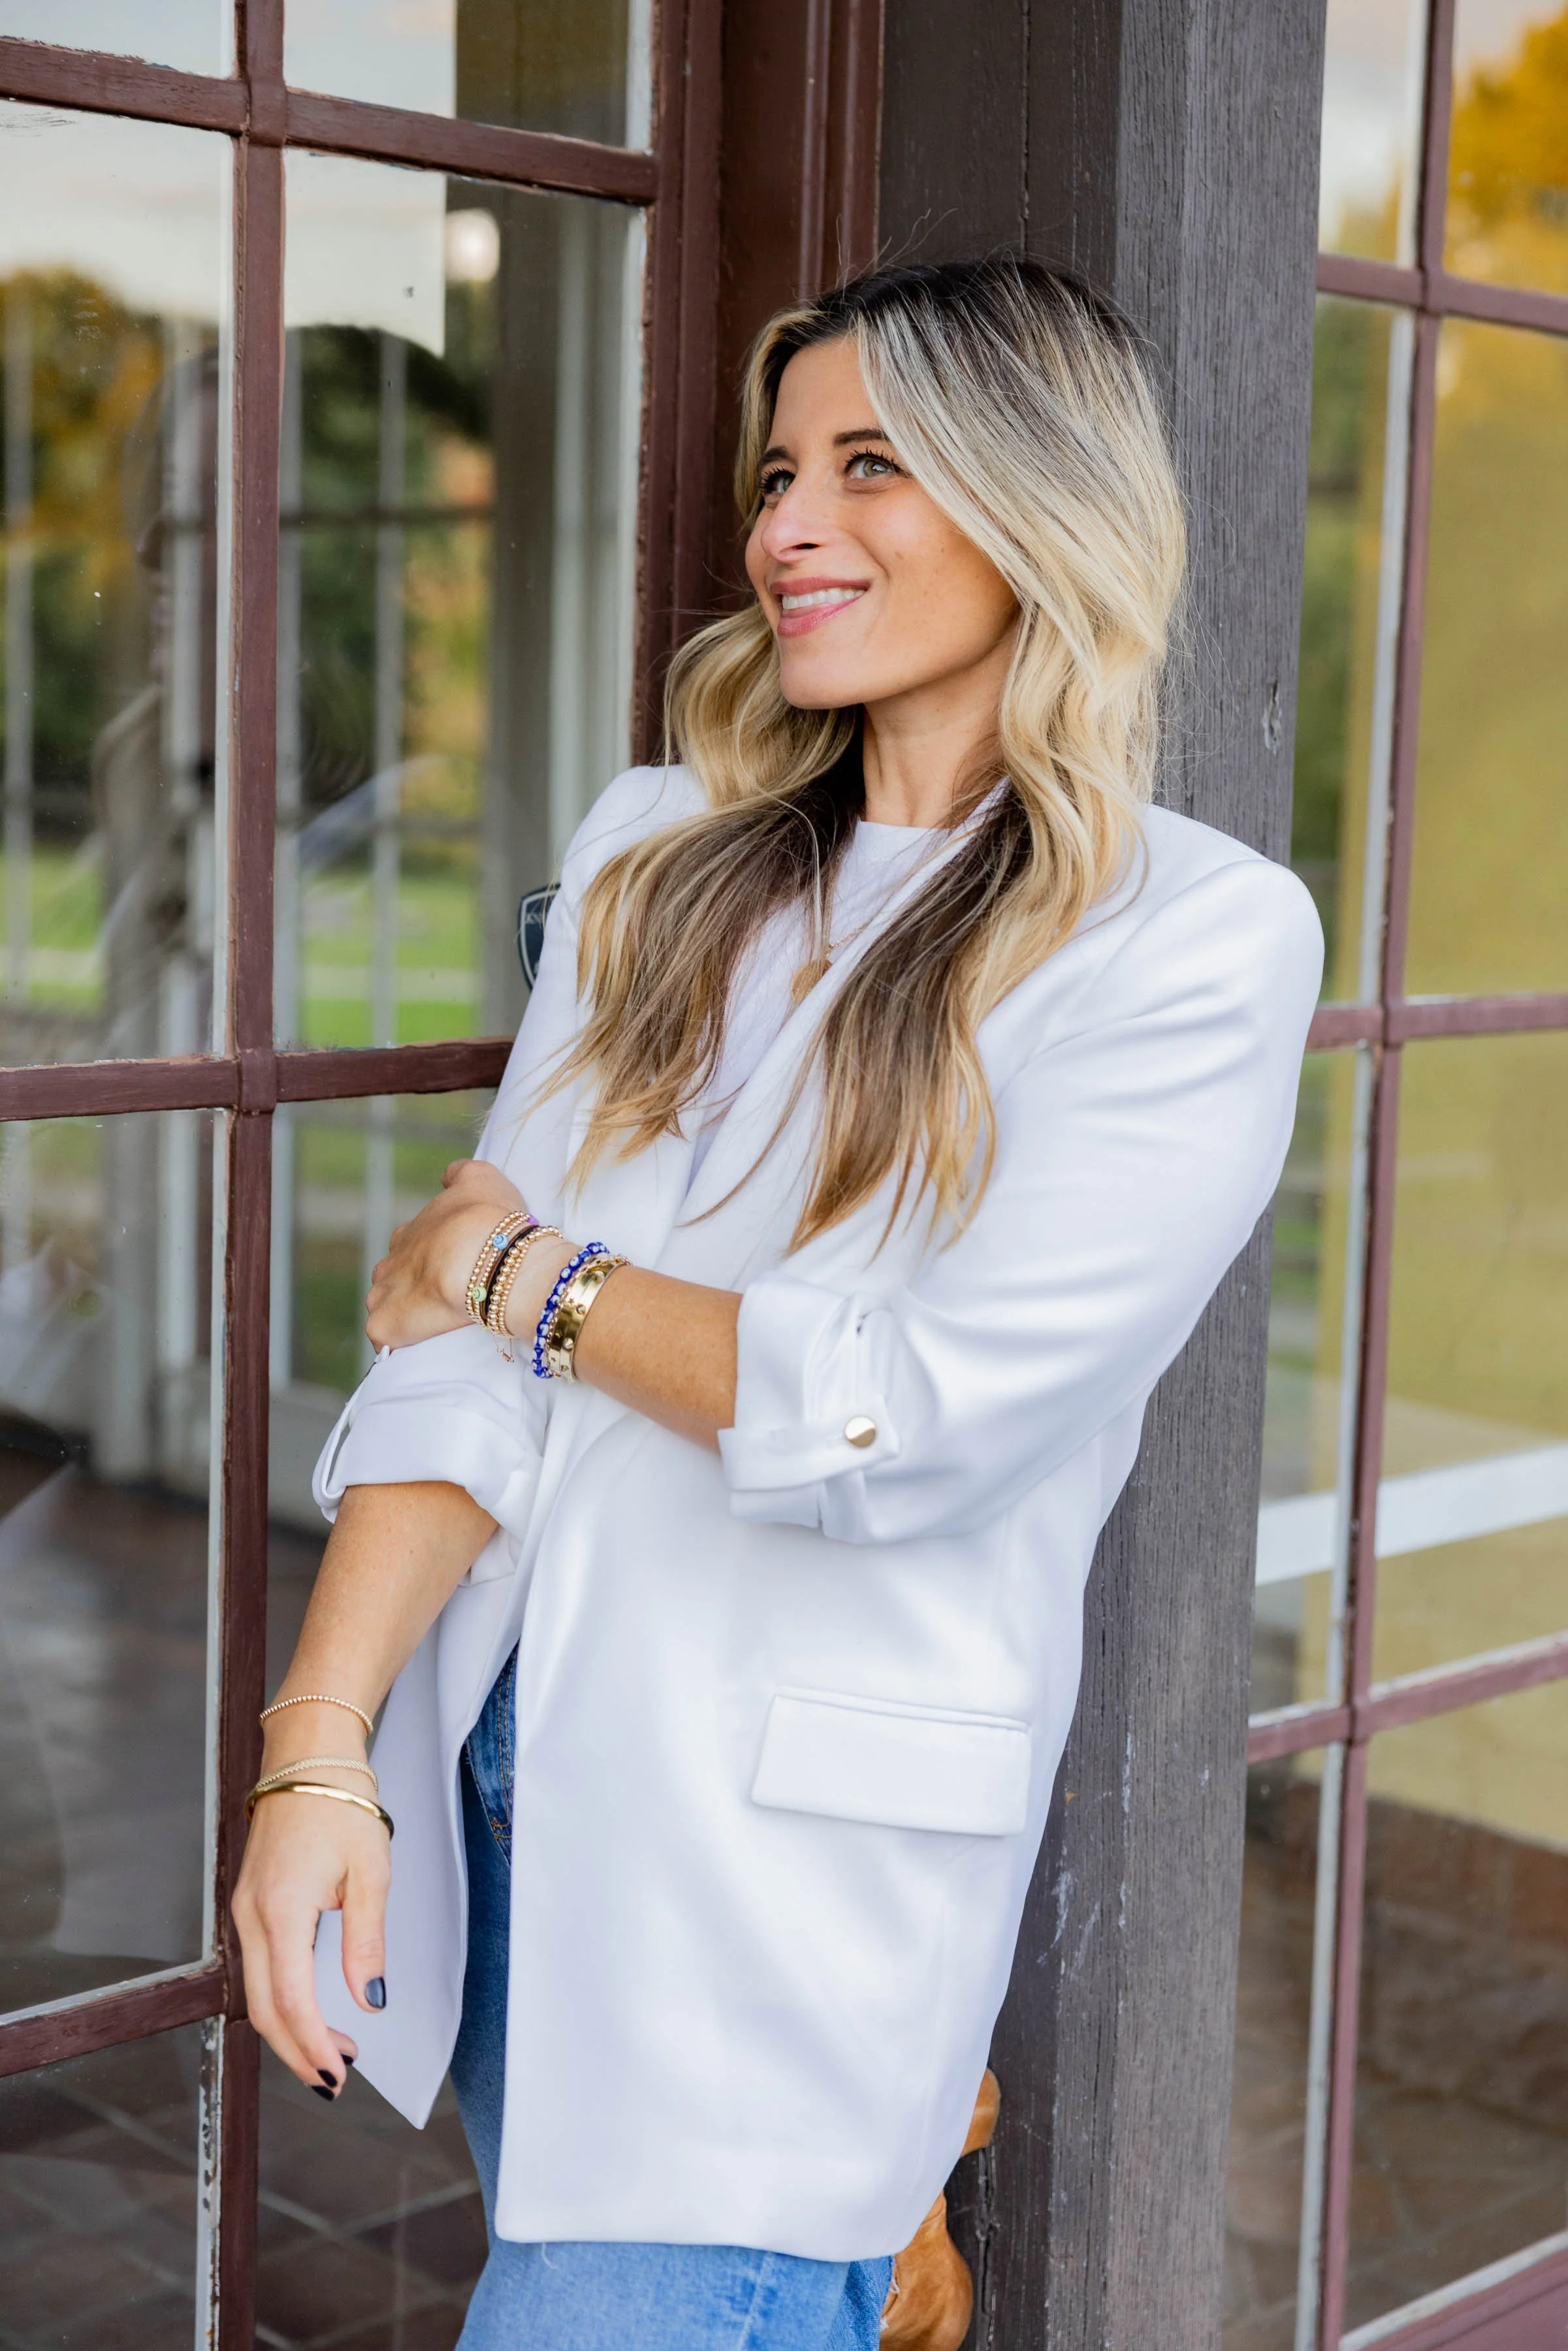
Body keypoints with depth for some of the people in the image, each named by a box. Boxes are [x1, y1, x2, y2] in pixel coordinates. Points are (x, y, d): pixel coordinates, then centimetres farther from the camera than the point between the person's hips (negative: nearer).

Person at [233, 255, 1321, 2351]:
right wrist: (318, 1746, -10)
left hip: (797, 1843, -5)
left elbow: (908, 1419, -17)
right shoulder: (660, 853, 6)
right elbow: (451, 1340, 0)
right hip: (501, 1770, 5)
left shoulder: (1200, 937, -9)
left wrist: (528, 1276, -5)